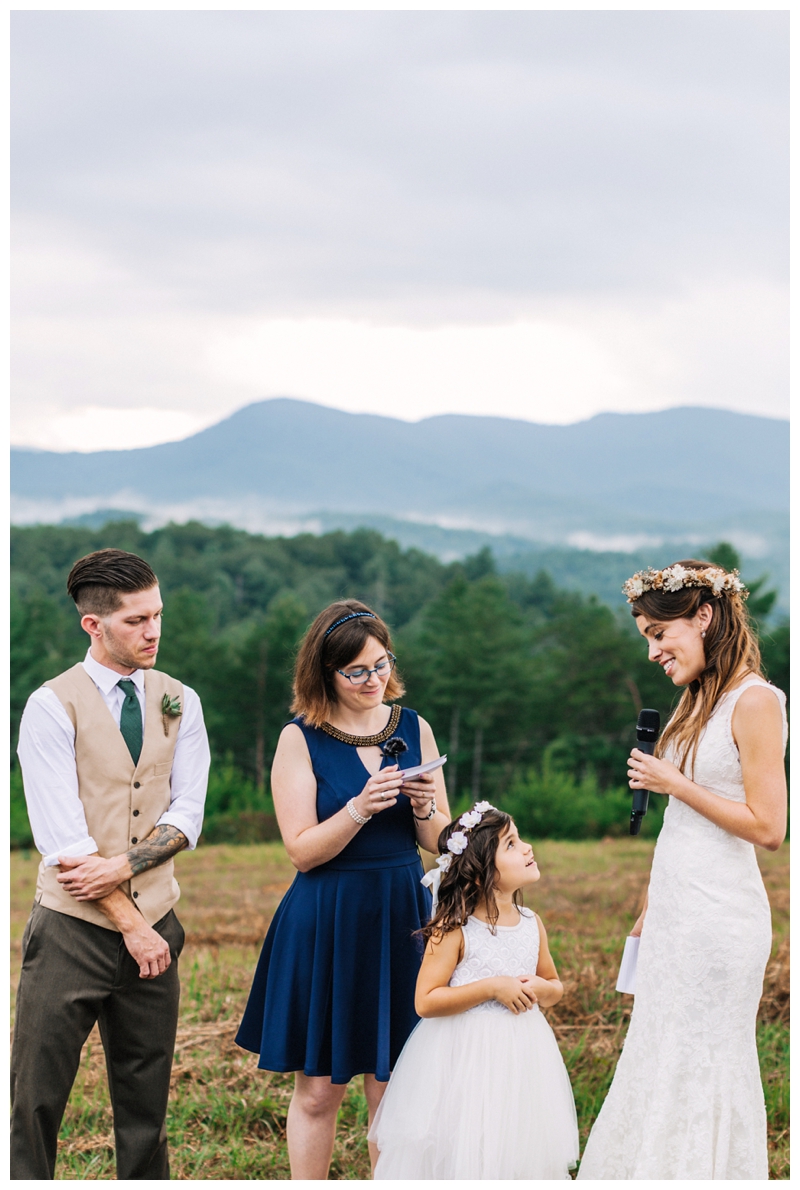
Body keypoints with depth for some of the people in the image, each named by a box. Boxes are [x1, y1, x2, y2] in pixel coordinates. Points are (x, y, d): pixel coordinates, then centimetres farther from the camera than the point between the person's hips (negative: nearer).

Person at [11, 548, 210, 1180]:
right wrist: (132, 925, -12)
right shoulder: (53, 707, -7)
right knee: (36, 1103, -2)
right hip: (73, 931, -4)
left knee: (147, 1104, 11)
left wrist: (122, 866, -15)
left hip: (154, 928, 4)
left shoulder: (179, 702, 8)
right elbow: (63, 839, -12)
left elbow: (187, 816, 2)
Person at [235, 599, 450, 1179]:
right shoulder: (301, 739, -4)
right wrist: (361, 808, -22)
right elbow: (303, 850, -9)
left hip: (402, 919, 3)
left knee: (392, 1088, 5)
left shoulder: (413, 728, 6)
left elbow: (439, 842, 9)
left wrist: (424, 807, -12)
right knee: (319, 1090, 3)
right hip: (326, 925, -3)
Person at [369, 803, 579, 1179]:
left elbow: (555, 987, 17)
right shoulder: (454, 930, -13)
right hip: (466, 1058, -5)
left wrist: (540, 989, -7)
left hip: (519, 1057, 5)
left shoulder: (532, 925, 4)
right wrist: (493, 987, -21)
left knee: (521, 1153, 10)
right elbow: (426, 1002, -17)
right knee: (462, 1155, 0)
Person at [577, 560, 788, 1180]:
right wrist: (651, 909, 19)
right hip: (676, 914, 9)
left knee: (703, 1064, 1)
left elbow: (767, 827, -19)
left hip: (718, 918, -9)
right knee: (662, 1060, 14)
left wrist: (674, 783, -14)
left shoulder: (755, 701, -14)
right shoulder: (701, 699, 12)